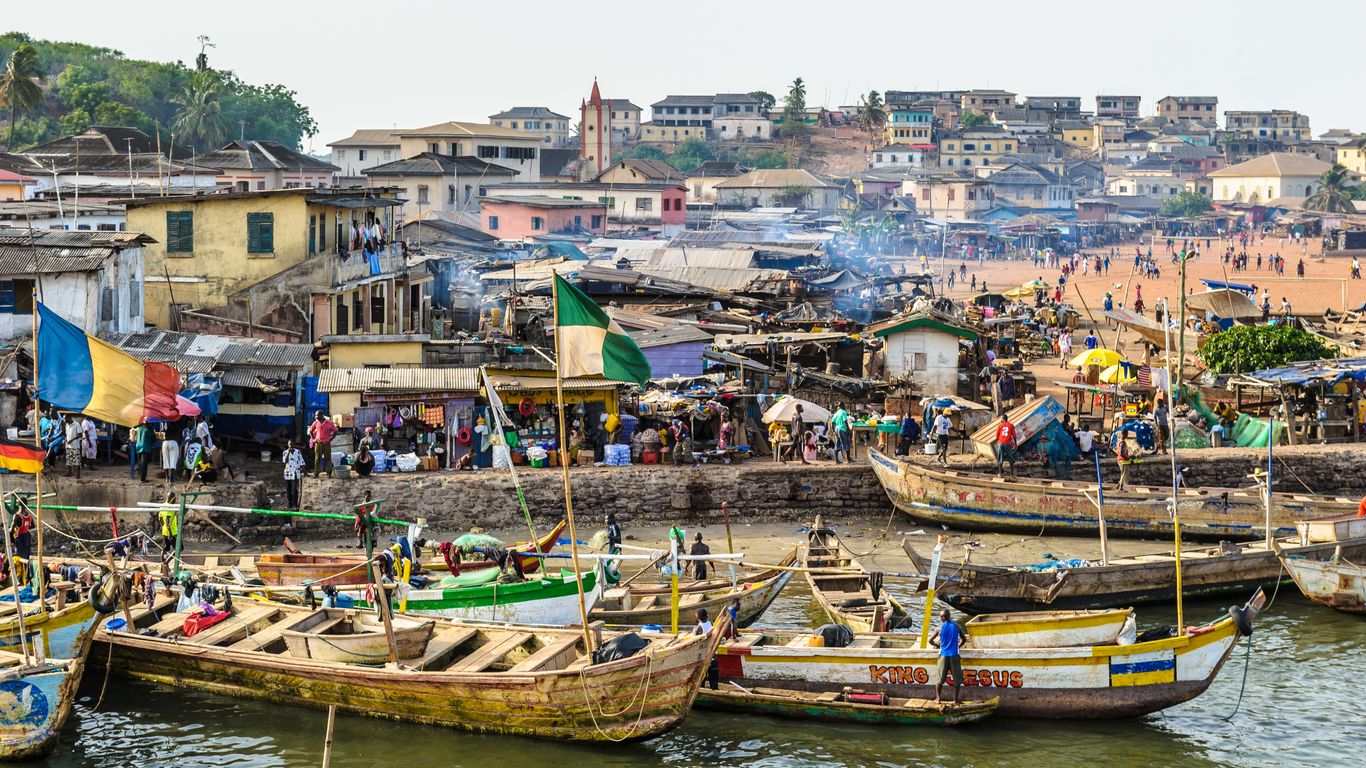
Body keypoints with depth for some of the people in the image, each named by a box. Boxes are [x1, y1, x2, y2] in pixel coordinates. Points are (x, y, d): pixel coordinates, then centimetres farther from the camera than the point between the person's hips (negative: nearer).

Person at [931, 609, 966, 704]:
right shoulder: (956, 626, 0)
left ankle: (938, 697, 14)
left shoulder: (940, 628, -3)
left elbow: (930, 640, 1)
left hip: (943, 655, 0)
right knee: (957, 679, 6)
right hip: (954, 656, 0)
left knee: (940, 678, 11)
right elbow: (964, 639, 11)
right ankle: (955, 699, 6)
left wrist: (937, 645, 21)